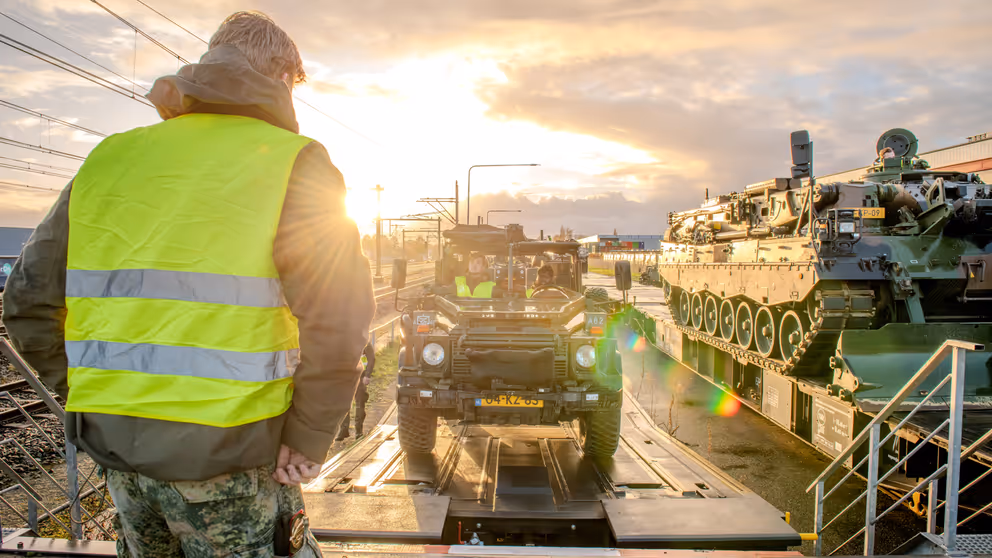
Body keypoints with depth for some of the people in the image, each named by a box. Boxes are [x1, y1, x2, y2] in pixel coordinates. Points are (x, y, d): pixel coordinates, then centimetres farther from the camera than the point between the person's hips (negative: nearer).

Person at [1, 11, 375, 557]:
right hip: (226, 453, -6)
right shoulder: (289, 161, -8)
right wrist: (310, 438, -10)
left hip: (114, 441, 6)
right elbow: (336, 314, -20)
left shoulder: (110, 158, 9)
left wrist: (97, 406, 14)